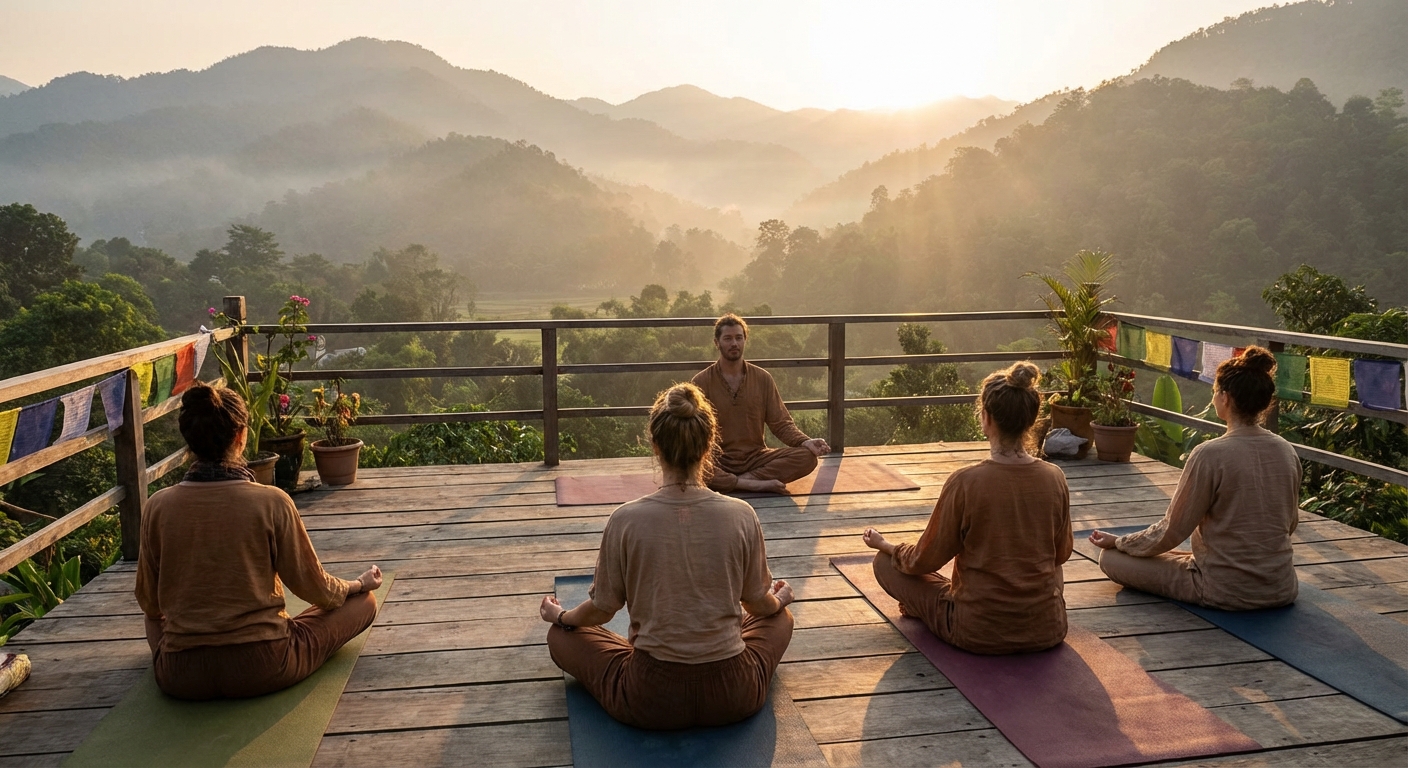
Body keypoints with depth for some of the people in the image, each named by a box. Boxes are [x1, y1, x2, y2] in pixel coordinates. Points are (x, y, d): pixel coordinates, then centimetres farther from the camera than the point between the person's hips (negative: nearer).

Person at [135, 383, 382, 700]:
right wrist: (361, 584, 14)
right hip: (263, 670, -3)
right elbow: (315, 589, -6)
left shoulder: (157, 507, -8)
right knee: (364, 601, 12)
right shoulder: (271, 502, -17)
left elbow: (149, 605, 4)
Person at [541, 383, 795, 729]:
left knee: (561, 635, 23)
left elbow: (601, 610, -1)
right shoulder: (741, 516, -12)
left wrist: (559, 616, 22)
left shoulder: (626, 520, -15)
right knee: (780, 618, 32)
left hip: (649, 702, -2)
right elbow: (759, 604, 4)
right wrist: (780, 599, 29)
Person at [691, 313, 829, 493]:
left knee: (807, 457, -22)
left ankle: (731, 482, -22)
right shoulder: (701, 382, -1)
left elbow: (781, 424, 4)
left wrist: (806, 442, -15)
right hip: (718, 461, -2)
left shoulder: (763, 378, 5)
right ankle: (758, 484, -24)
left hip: (756, 458, 3)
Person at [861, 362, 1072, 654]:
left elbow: (924, 561, -8)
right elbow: (1061, 553, 9)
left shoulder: (965, 482, -20)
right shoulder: (1054, 478, -8)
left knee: (886, 563, 12)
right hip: (1048, 630, 5)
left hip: (979, 633, -4)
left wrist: (884, 545, 12)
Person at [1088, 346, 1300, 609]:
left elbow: (1171, 532, -14)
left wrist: (1117, 542, 2)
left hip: (1225, 592, -7)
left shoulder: (1210, 455, -21)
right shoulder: (1287, 452, -3)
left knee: (1111, 558, 1)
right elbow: (1290, 524, 11)